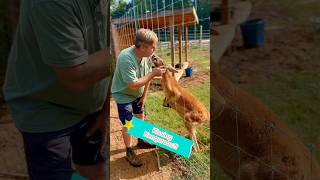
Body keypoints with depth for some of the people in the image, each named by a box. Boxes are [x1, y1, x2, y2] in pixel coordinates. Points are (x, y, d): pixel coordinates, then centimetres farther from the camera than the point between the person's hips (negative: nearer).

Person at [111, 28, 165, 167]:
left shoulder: (146, 55, -15)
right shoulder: (126, 58, -36)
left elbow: (147, 77, -2)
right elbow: (133, 85, -35)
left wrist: (144, 96, 2)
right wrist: (153, 74, -33)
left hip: (138, 94, 7)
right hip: (123, 95, -7)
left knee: (140, 117, 19)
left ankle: (141, 141, 42)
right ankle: (129, 152, 18)